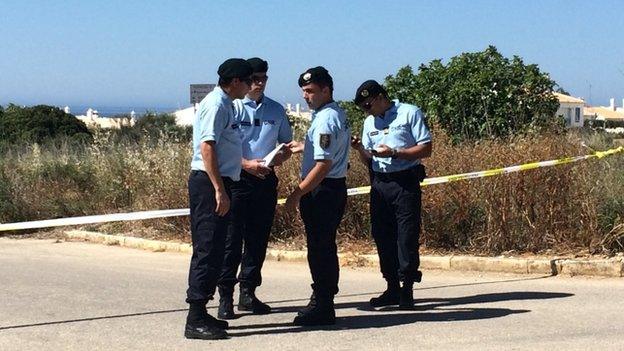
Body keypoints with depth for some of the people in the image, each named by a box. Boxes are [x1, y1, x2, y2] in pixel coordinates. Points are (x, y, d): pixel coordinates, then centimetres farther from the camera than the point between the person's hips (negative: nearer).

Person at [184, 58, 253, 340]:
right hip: (209, 183, -10)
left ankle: (200, 315, 20)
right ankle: (196, 320, -9)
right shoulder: (217, 104, -13)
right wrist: (219, 190, -24)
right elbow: (207, 147, -21)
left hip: (217, 184, 10)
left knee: (213, 250, 13)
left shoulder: (225, 104, 18)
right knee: (208, 250, -10)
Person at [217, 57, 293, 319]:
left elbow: (287, 144, 20)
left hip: (266, 179, 5)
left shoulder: (276, 110, 12)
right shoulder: (232, 108, -4)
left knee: (259, 238, 10)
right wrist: (246, 164, -20)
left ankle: (248, 293, 21)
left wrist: (281, 156, -2)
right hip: (238, 179, -5)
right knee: (232, 238, -6)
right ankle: (225, 297, -1)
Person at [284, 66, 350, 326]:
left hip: (321, 190, -11)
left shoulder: (325, 119, -17)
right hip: (335, 188, 11)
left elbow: (324, 164, -24)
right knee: (325, 247, 17)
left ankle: (322, 307, -1)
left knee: (319, 248, -6)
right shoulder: (337, 114, 15)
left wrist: (297, 194, -22)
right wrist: (304, 147, 30)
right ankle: (323, 302, 26)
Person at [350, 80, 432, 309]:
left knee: (407, 237, -6)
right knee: (382, 236, 6)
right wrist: (360, 149, -4)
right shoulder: (370, 122, 16)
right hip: (379, 184, 6)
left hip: (405, 183, -6)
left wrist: (394, 153, -16)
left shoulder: (410, 114, -2)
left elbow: (426, 149, -7)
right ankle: (392, 288, 15)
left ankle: (407, 290, 0)